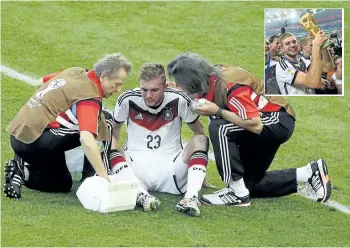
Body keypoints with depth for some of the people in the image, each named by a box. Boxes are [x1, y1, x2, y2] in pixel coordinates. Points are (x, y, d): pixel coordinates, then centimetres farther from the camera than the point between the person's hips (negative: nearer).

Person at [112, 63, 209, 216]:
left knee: (200, 140, -23)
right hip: (136, 166, 0)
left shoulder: (179, 100, -6)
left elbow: (199, 131, 4)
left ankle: (191, 197, -41)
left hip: (170, 166, 0)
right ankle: (140, 194, -48)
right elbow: (114, 129, 10)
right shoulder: (128, 100, -5)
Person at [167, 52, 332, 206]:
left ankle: (238, 194, -22)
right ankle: (310, 173, 18)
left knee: (219, 128, -30)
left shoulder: (229, 87, -32)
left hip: (278, 121, -10)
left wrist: (217, 111, -31)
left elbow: (255, 125, -33)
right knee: (249, 184, 14)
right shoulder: (208, 82, -8)